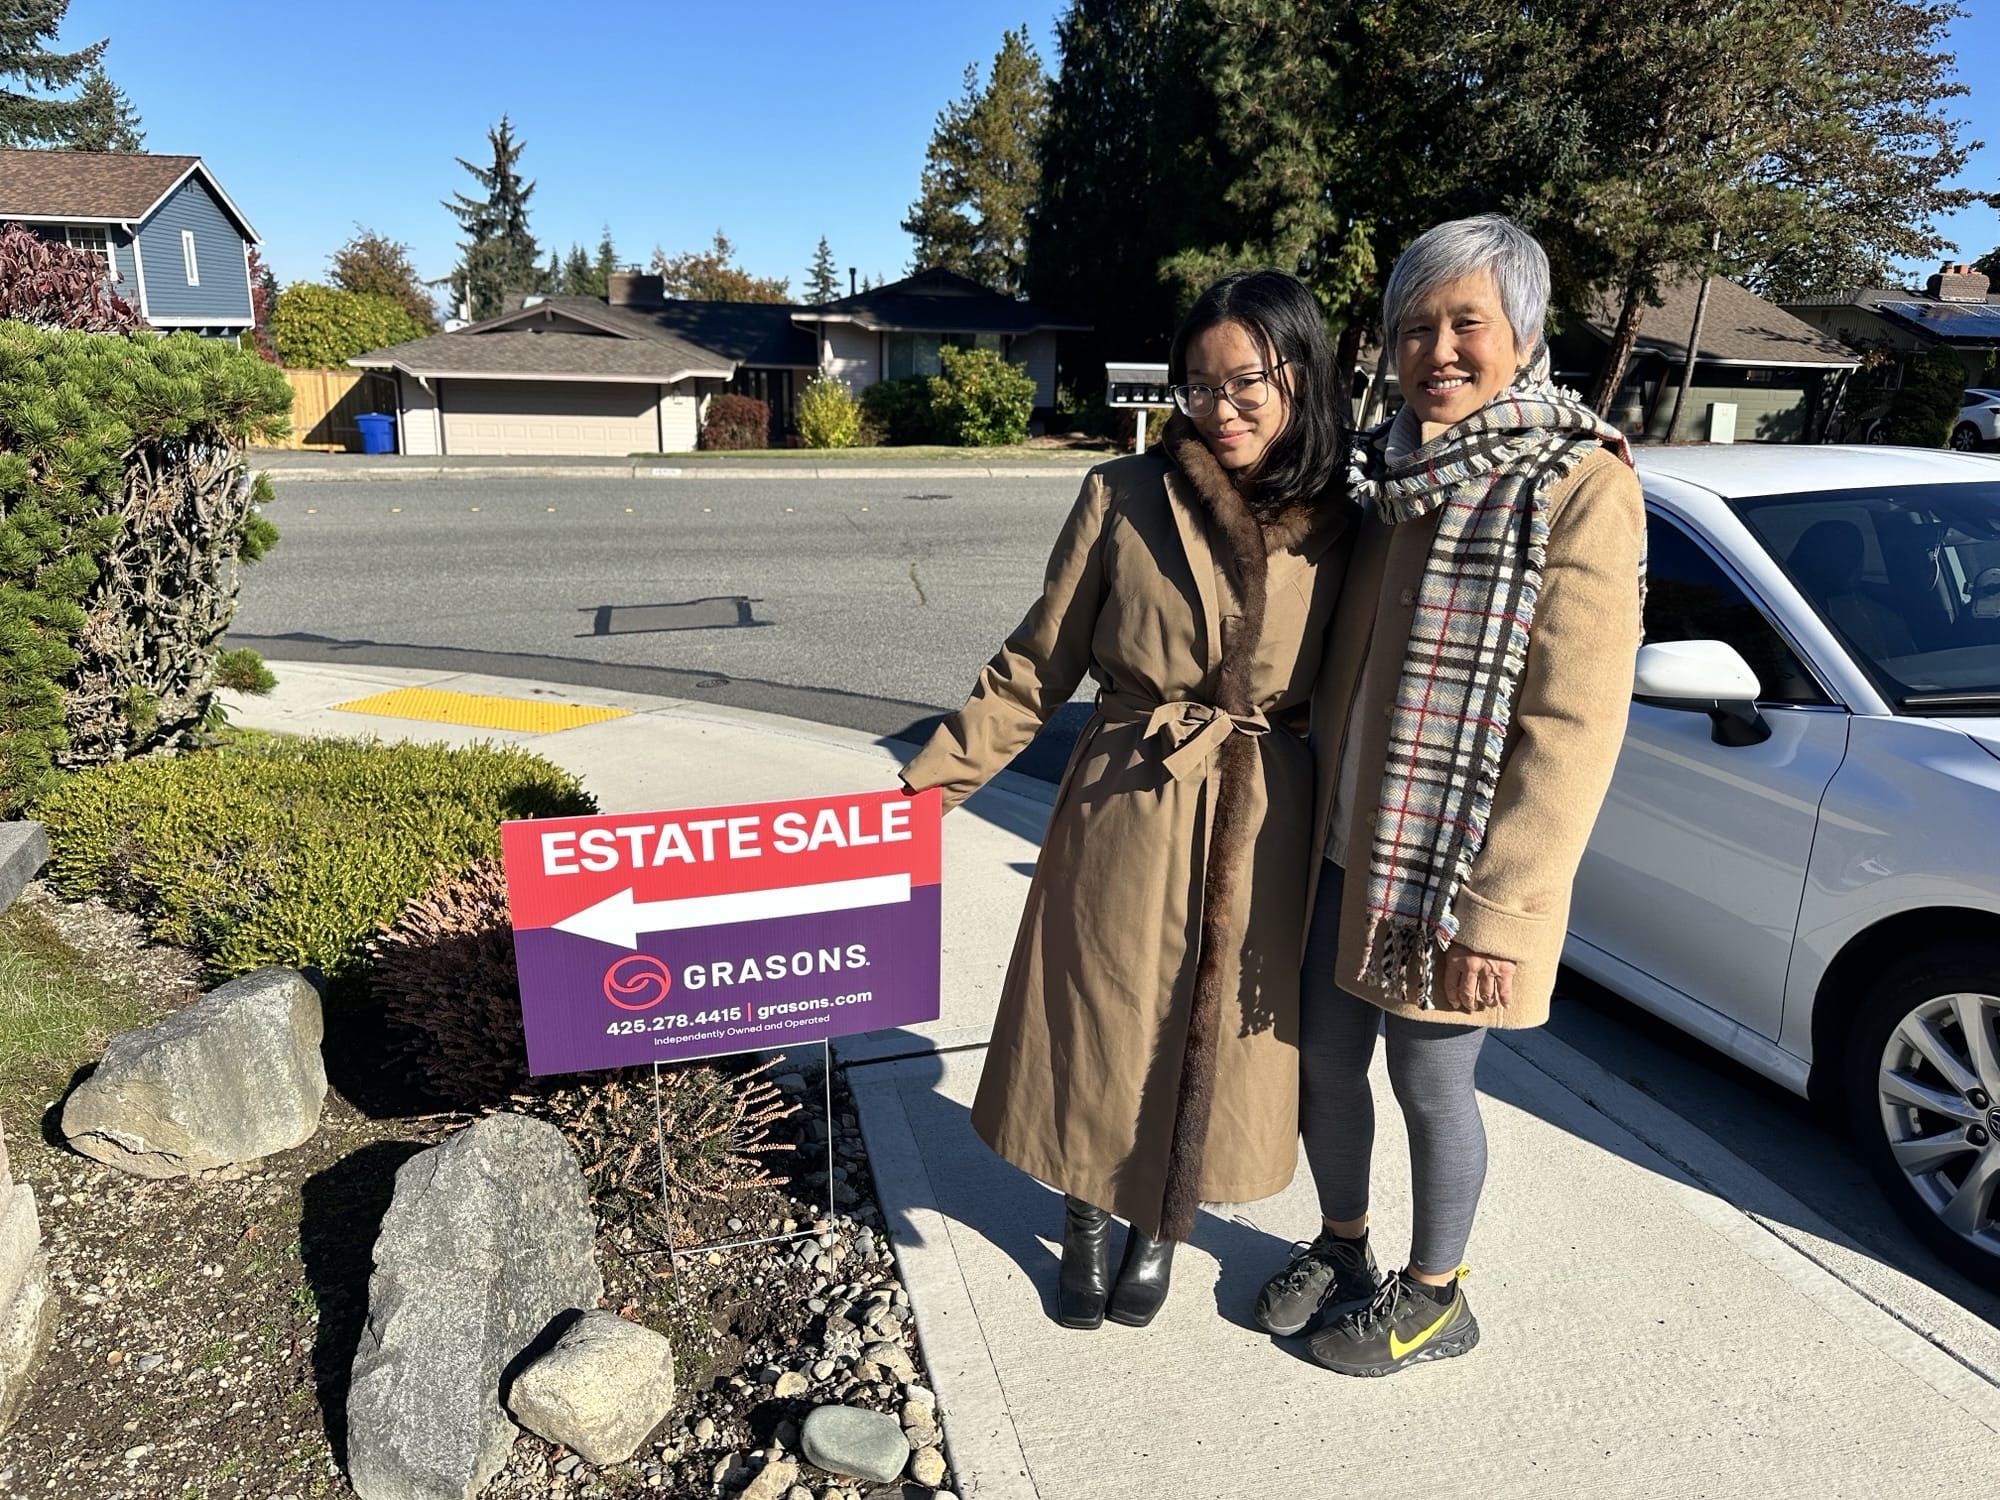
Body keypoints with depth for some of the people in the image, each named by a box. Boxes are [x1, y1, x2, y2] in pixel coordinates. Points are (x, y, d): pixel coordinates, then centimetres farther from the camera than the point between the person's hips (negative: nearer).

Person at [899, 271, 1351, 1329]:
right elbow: (1038, 663, -1)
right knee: (1100, 1030, 11)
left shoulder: (1340, 526, 0)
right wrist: (937, 774, -6)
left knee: (1220, 1035, 14)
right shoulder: (1123, 498, -5)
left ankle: (1162, 1232, 41)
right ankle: (1086, 1229, 39)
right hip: (1122, 811, -1)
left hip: (1261, 831, 2)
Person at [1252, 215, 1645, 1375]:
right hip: (1344, 843, 6)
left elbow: (1572, 729, -17)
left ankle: (1435, 1297, 35)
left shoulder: (1579, 485, -13)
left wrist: (1497, 911, -19)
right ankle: (1342, 1244, 43)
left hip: (1459, 872, -6)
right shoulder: (1381, 468, 6)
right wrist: (1308, 814, 11)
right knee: (1325, 1058, 16)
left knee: (1429, 1079, 10)